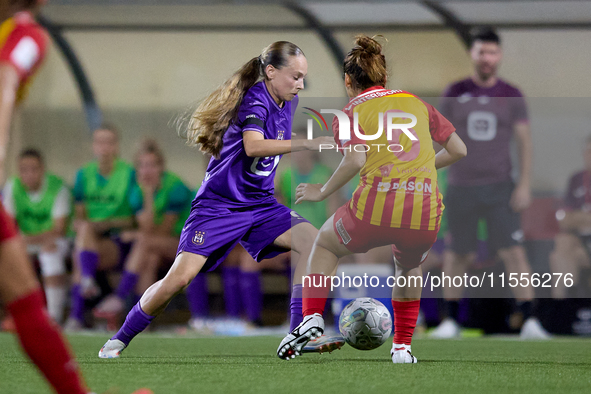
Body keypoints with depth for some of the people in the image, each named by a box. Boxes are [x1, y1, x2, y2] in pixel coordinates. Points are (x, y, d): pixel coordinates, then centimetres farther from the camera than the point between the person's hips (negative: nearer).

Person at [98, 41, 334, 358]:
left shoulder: (286, 103, 7)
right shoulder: (255, 98, -18)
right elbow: (253, 146, -38)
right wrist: (304, 144, -43)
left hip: (260, 204, 7)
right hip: (219, 204, -7)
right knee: (180, 276, -18)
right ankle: (120, 338, 1)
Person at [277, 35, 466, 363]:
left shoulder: (351, 112, 9)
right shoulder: (417, 103, 19)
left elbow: (356, 160, -9)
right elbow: (459, 150, 20)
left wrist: (322, 192, 3)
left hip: (376, 209, -3)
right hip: (426, 213, 3)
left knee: (326, 244, 28)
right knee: (409, 268, 36)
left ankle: (312, 319, 12)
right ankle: (403, 347, 28)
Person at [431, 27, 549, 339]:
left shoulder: (512, 96, 3)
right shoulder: (454, 94, 4)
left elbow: (525, 142, 4)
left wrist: (524, 184, -5)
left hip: (499, 187, -1)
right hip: (460, 187, 1)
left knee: (513, 252, -11)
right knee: (456, 255, 6)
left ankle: (529, 322, -11)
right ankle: (451, 321, 19)